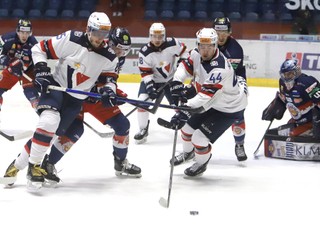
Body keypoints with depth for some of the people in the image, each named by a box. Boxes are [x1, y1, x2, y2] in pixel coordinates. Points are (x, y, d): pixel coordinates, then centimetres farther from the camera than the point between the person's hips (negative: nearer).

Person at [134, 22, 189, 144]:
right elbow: (145, 72, -18)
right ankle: (143, 129, -2)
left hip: (171, 79, 1)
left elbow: (184, 53, -4)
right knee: (142, 101, -18)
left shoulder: (172, 44, -21)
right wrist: (150, 85, -30)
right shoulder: (145, 52, -22)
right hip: (153, 80, -1)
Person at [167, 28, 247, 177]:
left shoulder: (219, 68, -39)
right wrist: (177, 82, -22)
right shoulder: (197, 54, -15)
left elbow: (206, 96, -43)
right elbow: (186, 66, -1)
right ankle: (188, 153, 47)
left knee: (200, 138, -10)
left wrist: (185, 112, -50)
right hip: (211, 103, 8)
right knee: (187, 125, 16)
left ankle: (201, 164, 21)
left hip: (229, 108, -8)